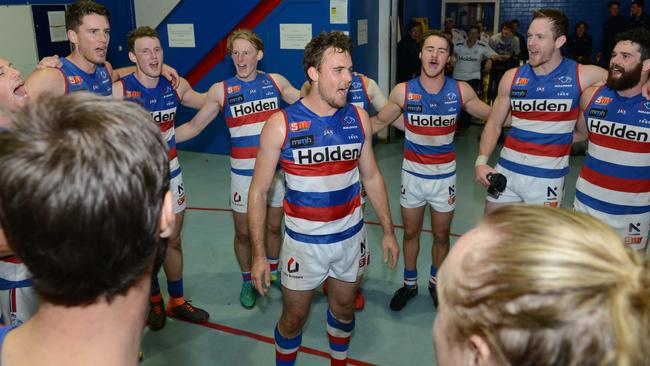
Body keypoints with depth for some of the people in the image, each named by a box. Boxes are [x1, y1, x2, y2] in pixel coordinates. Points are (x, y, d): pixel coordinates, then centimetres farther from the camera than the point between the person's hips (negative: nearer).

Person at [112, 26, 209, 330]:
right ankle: (154, 300, 36)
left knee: (173, 241, 14)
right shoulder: (119, 91, -18)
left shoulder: (176, 86, -3)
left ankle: (176, 301, 32)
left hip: (170, 174, 4)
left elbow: (210, 102, 15)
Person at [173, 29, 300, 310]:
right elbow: (193, 127, 1)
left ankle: (273, 272, 42)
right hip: (243, 173, -1)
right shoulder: (221, 90, -4)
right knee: (243, 232, 10)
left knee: (274, 226, 16)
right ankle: (248, 281, 33)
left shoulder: (276, 81, 0)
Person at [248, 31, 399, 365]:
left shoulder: (358, 118, -4)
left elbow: (371, 176, 8)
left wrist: (388, 230, 8)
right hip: (304, 241, -3)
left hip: (351, 236, 3)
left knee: (344, 309, 21)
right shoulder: (281, 125, -15)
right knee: (294, 318, 13)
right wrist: (258, 253, -12)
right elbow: (258, 192, -9)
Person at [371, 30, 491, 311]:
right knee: (411, 232, 14)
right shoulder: (403, 91, -10)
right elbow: (379, 122, 3)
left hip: (444, 175, 0)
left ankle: (436, 283, 39)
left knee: (441, 235, 14)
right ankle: (409, 284, 36)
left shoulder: (461, 91, -9)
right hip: (412, 173, 0)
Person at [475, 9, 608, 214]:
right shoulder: (512, 77, 2)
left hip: (548, 177, -2)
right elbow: (494, 124, 7)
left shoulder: (581, 76, -5)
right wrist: (481, 161, -6)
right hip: (506, 170, 3)